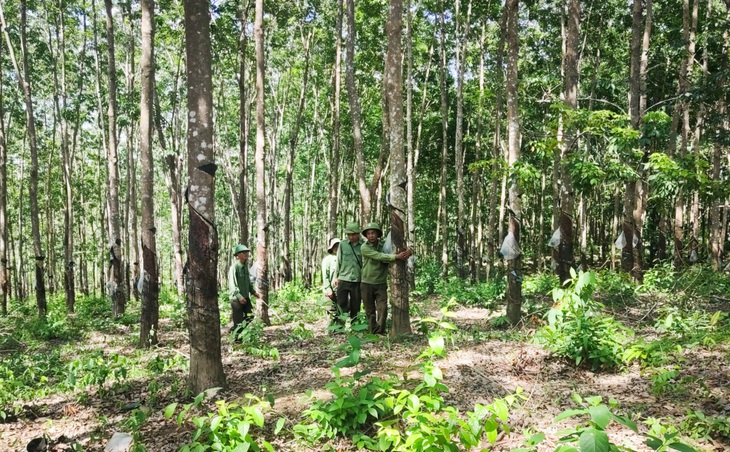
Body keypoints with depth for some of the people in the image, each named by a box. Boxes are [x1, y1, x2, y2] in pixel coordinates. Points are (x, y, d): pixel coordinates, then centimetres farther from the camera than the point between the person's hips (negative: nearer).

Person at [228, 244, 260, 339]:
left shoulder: (245, 266, 11)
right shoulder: (234, 267, -15)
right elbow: (232, 284, -21)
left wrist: (253, 291, 14)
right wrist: (239, 296, -28)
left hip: (245, 297, 8)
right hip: (236, 298, -8)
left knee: (250, 316, 10)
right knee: (238, 319, 0)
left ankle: (236, 329, 27)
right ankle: (236, 337, 16)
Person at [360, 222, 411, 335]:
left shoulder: (384, 245, -2)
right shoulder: (365, 247, -11)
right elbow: (380, 256, -25)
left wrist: (408, 251, -24)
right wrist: (396, 256, -34)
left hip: (381, 284, 1)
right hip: (367, 284, -1)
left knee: (383, 309, -7)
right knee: (370, 311, 8)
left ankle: (380, 332, 3)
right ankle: (373, 332, 21)